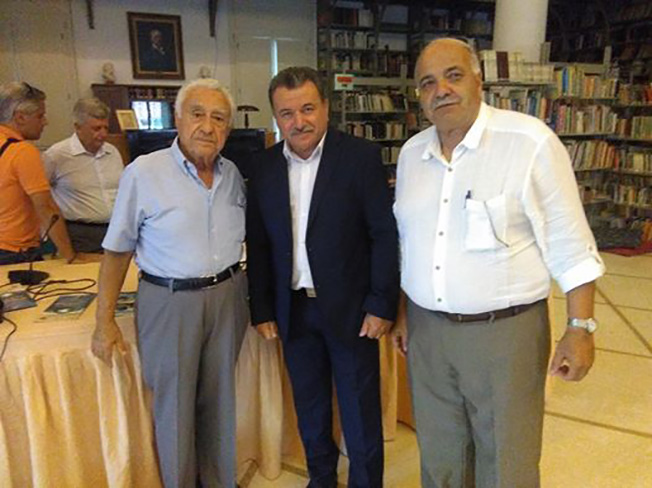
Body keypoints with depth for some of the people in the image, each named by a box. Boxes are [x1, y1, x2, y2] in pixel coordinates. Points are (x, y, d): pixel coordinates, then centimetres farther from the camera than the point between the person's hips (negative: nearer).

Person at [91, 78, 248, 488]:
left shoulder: (233, 174, 2)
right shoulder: (143, 173, -11)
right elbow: (118, 250, -5)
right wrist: (105, 320, -4)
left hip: (228, 296, 4)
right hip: (170, 301, -4)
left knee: (220, 400, 17)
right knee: (175, 405, 11)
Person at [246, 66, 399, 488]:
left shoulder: (361, 156, -9)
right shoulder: (265, 167, 2)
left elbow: (385, 234, -10)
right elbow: (258, 244, 5)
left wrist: (382, 305, -12)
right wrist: (262, 310, 4)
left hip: (350, 307, -4)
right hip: (294, 310, 4)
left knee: (360, 416, 10)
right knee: (309, 409, 20)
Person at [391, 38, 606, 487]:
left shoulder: (530, 142, -12)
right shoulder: (411, 153, 5)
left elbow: (570, 246, -9)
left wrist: (580, 328, -10)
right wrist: (402, 312, 14)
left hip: (505, 330, -4)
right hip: (426, 329, 5)